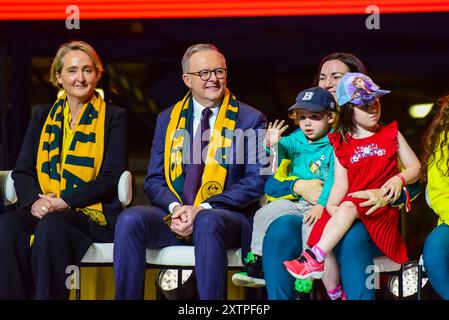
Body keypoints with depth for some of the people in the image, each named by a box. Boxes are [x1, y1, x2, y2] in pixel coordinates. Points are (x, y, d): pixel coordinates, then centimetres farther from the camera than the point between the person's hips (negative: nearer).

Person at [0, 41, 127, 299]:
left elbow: (111, 176, -3)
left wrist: (65, 202, -15)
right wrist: (35, 200, -11)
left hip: (94, 214, -3)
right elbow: (22, 170, 12)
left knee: (51, 225, -36)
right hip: (44, 210, 3)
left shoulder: (114, 117, 8)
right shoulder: (43, 116, 20)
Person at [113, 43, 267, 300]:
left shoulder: (251, 120, 6)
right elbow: (154, 179, 12)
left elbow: (256, 180, -3)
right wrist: (175, 208, -12)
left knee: (207, 223, -39)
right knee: (130, 219, -27)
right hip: (174, 215, 3)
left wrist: (203, 209, -14)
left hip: (224, 215, -3)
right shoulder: (168, 119, 16)